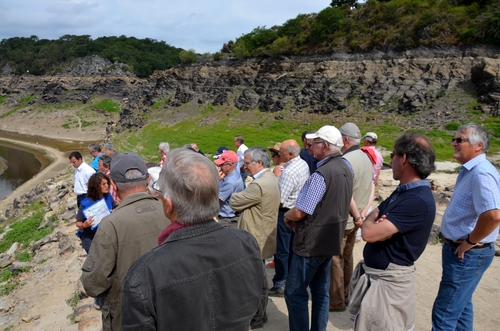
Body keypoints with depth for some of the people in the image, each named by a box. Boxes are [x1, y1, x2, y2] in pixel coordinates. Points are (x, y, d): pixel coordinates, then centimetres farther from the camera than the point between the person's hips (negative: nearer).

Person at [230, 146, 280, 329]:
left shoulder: (259, 185, -27)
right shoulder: (270, 178, 7)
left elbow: (234, 202, -20)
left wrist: (236, 195, -2)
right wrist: (243, 196, -1)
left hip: (255, 241, -10)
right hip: (261, 238, 10)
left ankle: (255, 319, 20)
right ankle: (260, 314, 35)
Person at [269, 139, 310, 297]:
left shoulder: (289, 172, -26)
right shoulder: (303, 164, 3)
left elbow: (279, 200, -26)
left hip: (286, 213, -9)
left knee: (281, 250, 2)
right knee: (293, 248, 19)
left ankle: (279, 285, 13)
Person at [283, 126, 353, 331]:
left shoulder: (321, 173, -23)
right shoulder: (345, 169, 6)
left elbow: (299, 213, -23)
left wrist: (287, 216, -1)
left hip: (312, 242, -9)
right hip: (331, 239, 9)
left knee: (294, 292, 3)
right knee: (321, 291, 18)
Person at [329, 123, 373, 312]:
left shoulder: (345, 161, -22)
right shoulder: (366, 158, 6)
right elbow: (371, 187, 8)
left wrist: (356, 215, -14)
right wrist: (364, 211, 2)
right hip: (354, 219, 9)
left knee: (335, 260, 5)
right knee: (347, 257, 20)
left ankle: (336, 301, 16)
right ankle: (346, 295, 33)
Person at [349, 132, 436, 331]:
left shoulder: (418, 200, -26)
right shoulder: (403, 190, 7)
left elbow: (368, 232, -31)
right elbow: (372, 217, 8)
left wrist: (373, 223, -8)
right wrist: (379, 224, -16)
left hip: (388, 280, -10)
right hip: (373, 273, 10)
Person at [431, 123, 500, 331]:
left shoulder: (481, 173, -23)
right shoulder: (469, 171, 9)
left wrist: (469, 242, -22)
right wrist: (464, 243, 14)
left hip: (467, 254, -10)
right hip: (461, 251, 10)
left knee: (445, 313, -1)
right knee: (460, 305, 23)